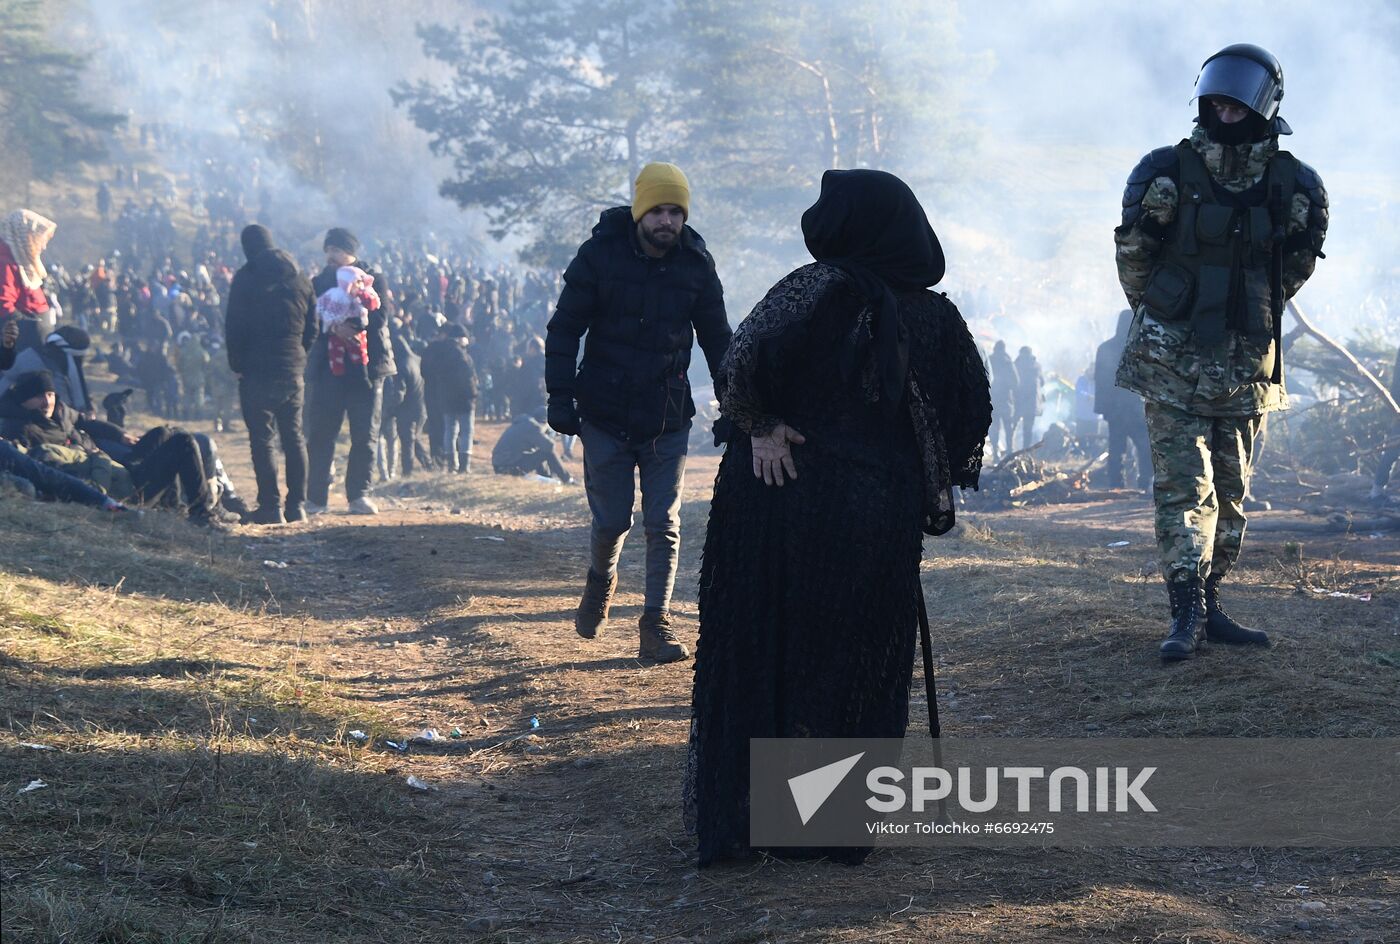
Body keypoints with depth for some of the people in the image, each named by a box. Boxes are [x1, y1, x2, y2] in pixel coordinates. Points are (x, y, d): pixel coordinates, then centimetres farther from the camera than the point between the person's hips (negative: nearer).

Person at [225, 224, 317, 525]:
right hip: (294, 372, 5)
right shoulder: (300, 279, 9)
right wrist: (298, 356, 15)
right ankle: (297, 505, 10)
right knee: (293, 438, 11)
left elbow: (234, 327, -8)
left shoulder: (246, 278, -7)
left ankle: (271, 506, -7)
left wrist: (237, 364, 3)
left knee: (261, 439, -3)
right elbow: (312, 327, 11)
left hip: (258, 370, -5)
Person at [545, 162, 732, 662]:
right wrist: (561, 395, -12)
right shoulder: (600, 254, -7)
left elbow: (717, 338, 8)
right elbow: (565, 327, -4)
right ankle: (600, 581, 34)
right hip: (606, 414, -1)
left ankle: (656, 622, 7)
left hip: (669, 419, 2)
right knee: (612, 520, 3)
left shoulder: (696, 264, -1)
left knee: (663, 524, -1)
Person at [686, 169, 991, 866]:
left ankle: (736, 818, 12)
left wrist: (760, 427, -10)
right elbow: (974, 410, 6)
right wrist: (935, 487, 14)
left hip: (781, 498, -3)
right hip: (880, 515, 3)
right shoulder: (935, 316, 4)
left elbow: (743, 358, -23)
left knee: (761, 653, 8)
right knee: (856, 664, 13)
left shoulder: (821, 287, -9)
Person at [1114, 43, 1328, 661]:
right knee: (1184, 487, -9)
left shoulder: (1295, 187, -1)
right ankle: (1187, 615, -10)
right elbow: (1133, 258, 5)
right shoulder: (1167, 174, -8)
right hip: (1174, 362, -3)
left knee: (1230, 492, 9)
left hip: (1247, 363, 3)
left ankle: (1208, 605, 20)